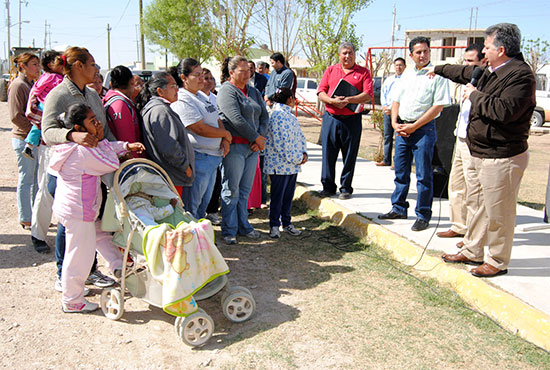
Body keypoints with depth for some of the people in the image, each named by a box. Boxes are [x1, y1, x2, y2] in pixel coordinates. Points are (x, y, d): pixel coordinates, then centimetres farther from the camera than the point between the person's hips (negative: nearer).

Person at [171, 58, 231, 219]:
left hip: (214, 156, 10)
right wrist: (226, 134, -7)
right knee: (192, 205, 0)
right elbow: (200, 129, -20)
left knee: (204, 201, 18)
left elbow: (217, 119, 18)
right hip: (198, 157, -10)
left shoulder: (202, 96, 16)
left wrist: (225, 140, -1)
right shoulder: (182, 100, -15)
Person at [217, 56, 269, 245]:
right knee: (231, 190, -1)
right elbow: (236, 119, -16)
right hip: (234, 147, -7)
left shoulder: (254, 91, 17)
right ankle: (229, 230, 8)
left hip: (252, 147, 7)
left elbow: (264, 116, 14)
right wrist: (256, 138, -11)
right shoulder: (227, 90, -6)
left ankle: (243, 226, 23)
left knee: (245, 190, 13)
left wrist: (260, 137, -4)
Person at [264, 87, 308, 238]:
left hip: (293, 164, 9)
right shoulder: (277, 116, -15)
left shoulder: (291, 116, 16)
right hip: (280, 164, -9)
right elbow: (281, 142, -20)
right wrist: (296, 159, -16)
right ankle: (274, 225, 15)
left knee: (289, 194, 15)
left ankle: (286, 223, 27)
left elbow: (300, 136, 19)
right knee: (278, 195, 2)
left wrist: (304, 153, 2)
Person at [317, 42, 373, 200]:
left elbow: (368, 95, -5)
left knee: (349, 156, 3)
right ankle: (328, 187, 14)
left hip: (352, 120, -2)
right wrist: (332, 101, -13)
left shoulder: (363, 72, 6)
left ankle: (346, 188, 14)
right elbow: (321, 92, 7)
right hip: (331, 117, 2)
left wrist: (347, 100, -17)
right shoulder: (330, 70, 13)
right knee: (328, 154, 3)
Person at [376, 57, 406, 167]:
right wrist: (384, 106, 1)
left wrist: (392, 109, -15)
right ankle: (386, 160, 14)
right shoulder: (388, 80, 21)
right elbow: (383, 94, 19)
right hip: (387, 111, 6)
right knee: (387, 136, 8)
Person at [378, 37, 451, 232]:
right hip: (402, 128, 6)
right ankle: (399, 208, 25)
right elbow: (396, 100, 17)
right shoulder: (407, 73, 14)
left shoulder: (437, 75, -6)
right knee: (400, 171, 13)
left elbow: (438, 106, -12)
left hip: (424, 128, -6)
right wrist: (395, 123, 1)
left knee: (423, 175, -3)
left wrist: (414, 126, -13)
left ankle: (423, 216, 5)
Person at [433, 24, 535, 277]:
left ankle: (497, 262, 13)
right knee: (480, 206, 18)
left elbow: (504, 111, -30)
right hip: (480, 154, 10)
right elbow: (466, 73, 33)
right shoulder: (491, 72, 13)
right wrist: (439, 70, 48)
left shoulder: (520, 75, -17)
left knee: (498, 213, 0)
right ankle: (472, 252, 29)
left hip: (502, 158, -10)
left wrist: (475, 95, -15)